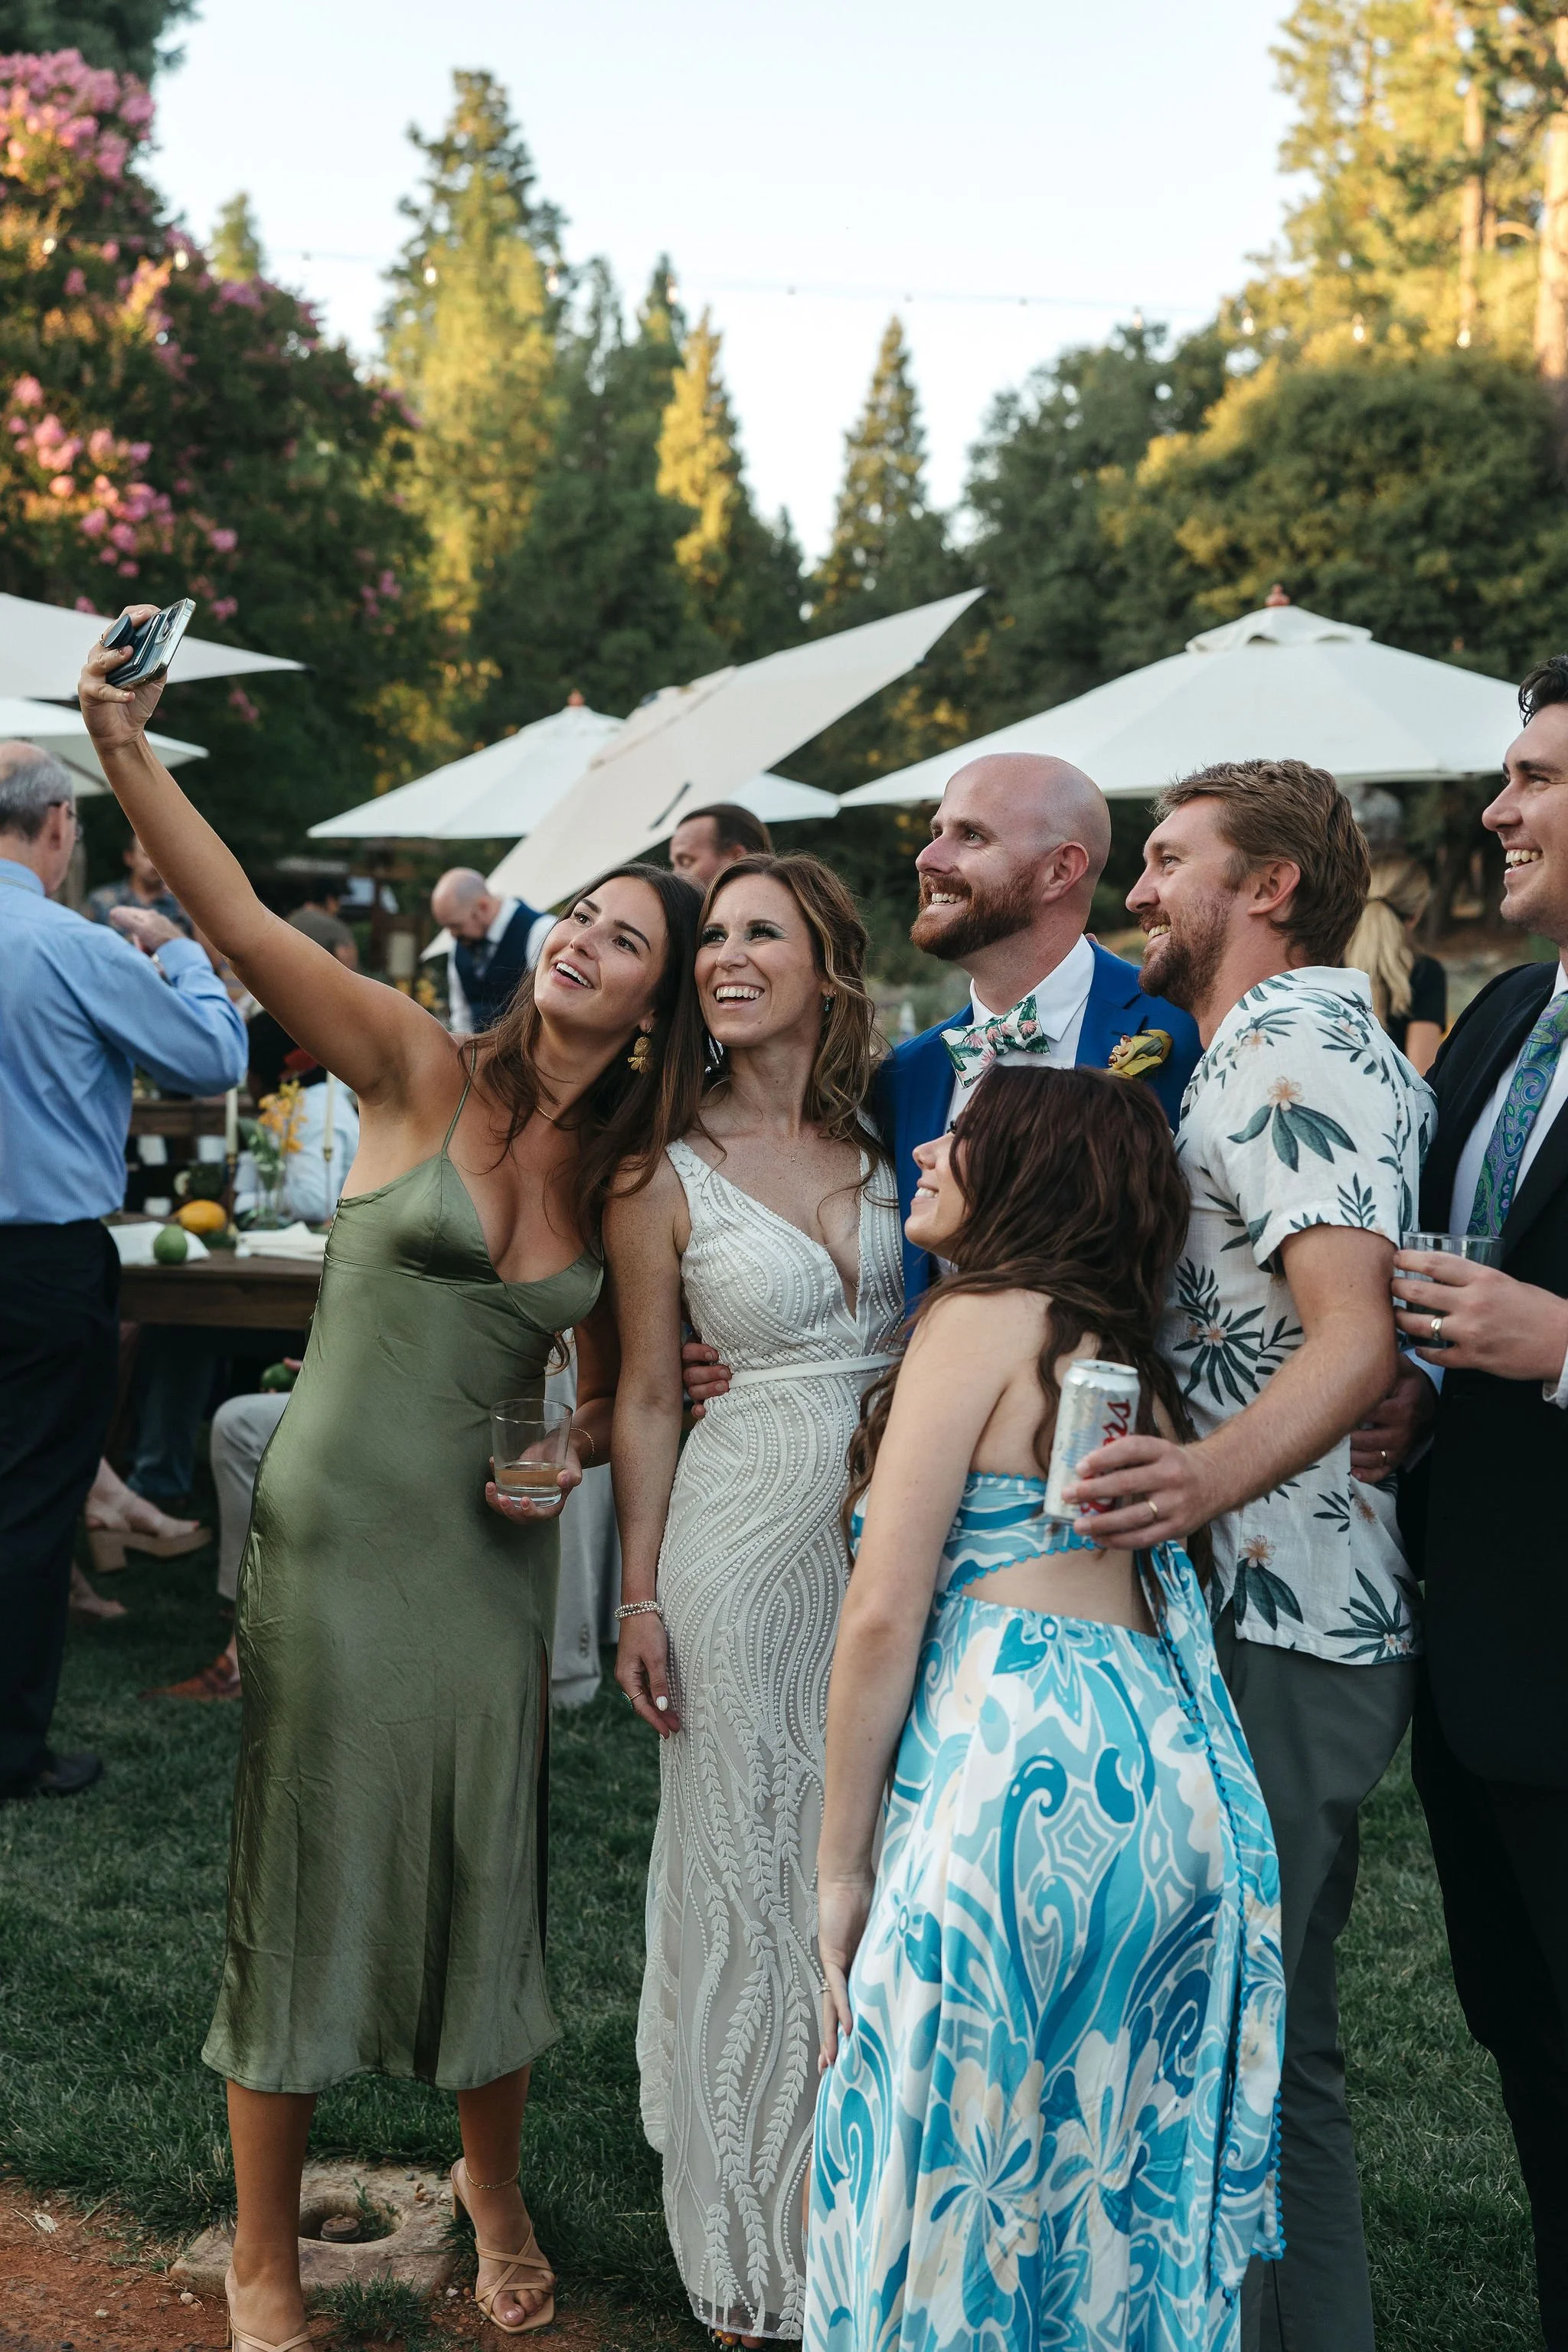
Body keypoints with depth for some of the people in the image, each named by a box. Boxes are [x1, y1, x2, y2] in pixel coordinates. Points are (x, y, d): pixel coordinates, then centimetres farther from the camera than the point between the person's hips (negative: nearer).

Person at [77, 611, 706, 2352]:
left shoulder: (627, 1178, 6)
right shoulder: (422, 1075, -6)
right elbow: (245, 926, -19)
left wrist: (581, 1450, -4)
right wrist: (126, 755, -31)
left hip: (487, 1553, 4)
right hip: (331, 1535, -3)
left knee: (490, 1881, 12)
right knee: (302, 1880, 6)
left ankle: (490, 2182, 40)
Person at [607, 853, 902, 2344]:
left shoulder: (890, 1134, 2)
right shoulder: (663, 1174, -4)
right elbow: (646, 1400, -1)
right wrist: (641, 1598, -3)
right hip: (747, 1535, -3)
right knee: (753, 1863, 7)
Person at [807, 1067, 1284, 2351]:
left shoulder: (980, 1318, -3)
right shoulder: (1130, 1352, 20)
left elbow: (885, 1609, -8)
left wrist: (843, 1864, -3)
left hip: (1024, 1763, -8)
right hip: (1172, 1764, 8)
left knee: (958, 2168, 5)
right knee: (1122, 2172, 17)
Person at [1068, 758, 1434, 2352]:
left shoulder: (1290, 1046, -13)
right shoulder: (1328, 1045, 20)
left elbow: (1355, 1334, -26)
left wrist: (1207, 1474, -42)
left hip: (1273, 1634, -11)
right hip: (1315, 1619, 11)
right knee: (1281, 2041, 17)